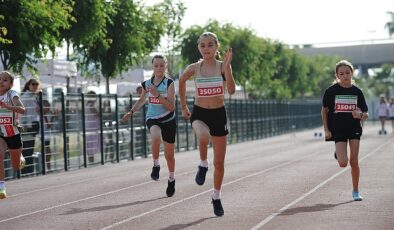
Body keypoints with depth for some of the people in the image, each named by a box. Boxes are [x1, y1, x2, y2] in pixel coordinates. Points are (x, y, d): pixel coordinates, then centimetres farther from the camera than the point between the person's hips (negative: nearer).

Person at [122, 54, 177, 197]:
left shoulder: (169, 83, -10)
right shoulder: (146, 84, 1)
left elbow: (171, 106, -18)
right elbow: (142, 100, 21)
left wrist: (157, 94, -26)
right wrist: (131, 112, 9)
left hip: (168, 121, -1)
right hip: (152, 119, 1)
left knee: (169, 155, 9)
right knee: (156, 136, -36)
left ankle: (171, 180, 34)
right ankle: (156, 165, -15)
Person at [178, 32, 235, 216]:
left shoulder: (223, 66, -6)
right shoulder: (194, 68, -2)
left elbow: (231, 90, -20)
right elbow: (182, 81, 19)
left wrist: (227, 66, -28)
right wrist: (183, 106, 19)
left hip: (219, 114, 1)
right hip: (199, 113, -1)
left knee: (219, 163, 7)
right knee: (203, 135, -39)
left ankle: (216, 198, 28)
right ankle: (203, 165, -10)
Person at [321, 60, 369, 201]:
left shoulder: (357, 91, 0)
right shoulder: (332, 91, -5)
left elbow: (365, 113, 5)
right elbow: (324, 110, 4)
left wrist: (361, 115, -19)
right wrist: (326, 130, -2)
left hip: (354, 128, 1)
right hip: (338, 129, -1)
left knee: (354, 161, -1)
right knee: (343, 163, -11)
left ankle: (356, 191, 14)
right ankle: (338, 153, 26)